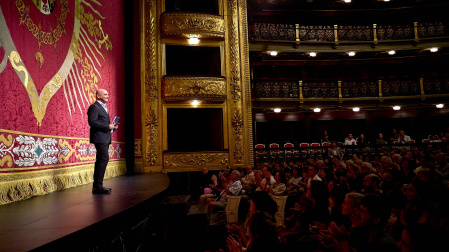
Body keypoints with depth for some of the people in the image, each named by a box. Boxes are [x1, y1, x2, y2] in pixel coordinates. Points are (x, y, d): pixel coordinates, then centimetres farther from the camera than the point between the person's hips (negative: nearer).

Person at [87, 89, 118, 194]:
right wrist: (107, 126, -17)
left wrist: (112, 127, 10)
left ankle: (97, 186, 14)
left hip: (105, 138, 10)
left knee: (101, 160, 9)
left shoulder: (103, 107, 24)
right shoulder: (94, 107, -6)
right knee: (104, 158, -16)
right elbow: (92, 122, -18)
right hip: (99, 137, -10)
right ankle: (97, 185, -12)